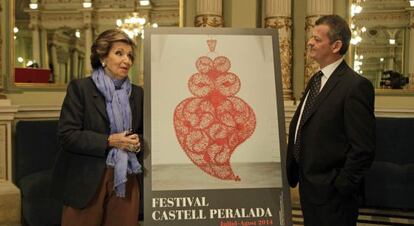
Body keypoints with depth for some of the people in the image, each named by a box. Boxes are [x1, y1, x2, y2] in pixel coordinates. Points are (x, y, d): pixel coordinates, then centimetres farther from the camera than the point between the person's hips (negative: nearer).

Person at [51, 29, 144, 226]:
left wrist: (138, 141, -6)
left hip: (126, 180, 4)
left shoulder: (137, 93, 10)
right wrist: (109, 141, -18)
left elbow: (142, 132, 18)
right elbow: (67, 135, -10)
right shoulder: (80, 88, -4)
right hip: (87, 180, -4)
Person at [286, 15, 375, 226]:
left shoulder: (356, 86, -17)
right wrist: (292, 173, 13)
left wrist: (340, 187, -15)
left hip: (331, 193, -8)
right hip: (308, 187, 8)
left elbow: (363, 148, -20)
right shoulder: (315, 81, 11)